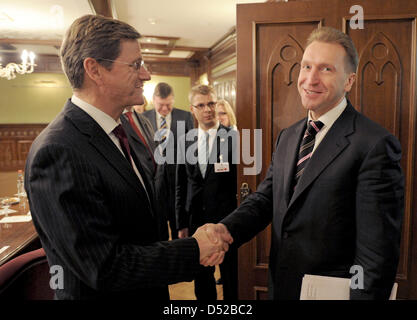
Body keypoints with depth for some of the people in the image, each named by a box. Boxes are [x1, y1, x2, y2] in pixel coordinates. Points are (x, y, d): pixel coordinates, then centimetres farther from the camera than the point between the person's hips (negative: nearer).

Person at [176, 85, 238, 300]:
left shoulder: (234, 138, -8)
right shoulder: (186, 142, 5)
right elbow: (181, 186, 9)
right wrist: (182, 223, 8)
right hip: (196, 221, 4)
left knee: (232, 281, 11)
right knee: (202, 282, 18)